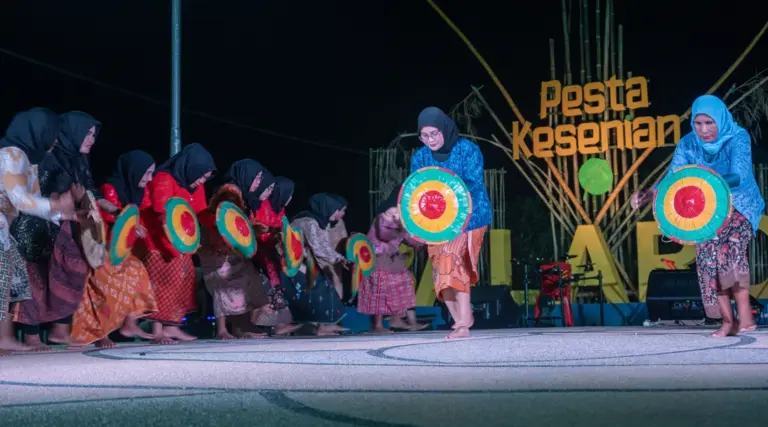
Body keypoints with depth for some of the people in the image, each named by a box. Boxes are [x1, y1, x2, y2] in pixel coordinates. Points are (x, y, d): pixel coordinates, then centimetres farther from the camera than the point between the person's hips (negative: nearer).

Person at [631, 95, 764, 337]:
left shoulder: (738, 138, -18)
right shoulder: (688, 143, -8)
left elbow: (739, 175, -31)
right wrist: (650, 194, -35)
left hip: (740, 205, -3)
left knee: (731, 247, -27)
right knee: (708, 258, -13)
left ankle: (744, 315, -23)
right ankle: (728, 321, -6)